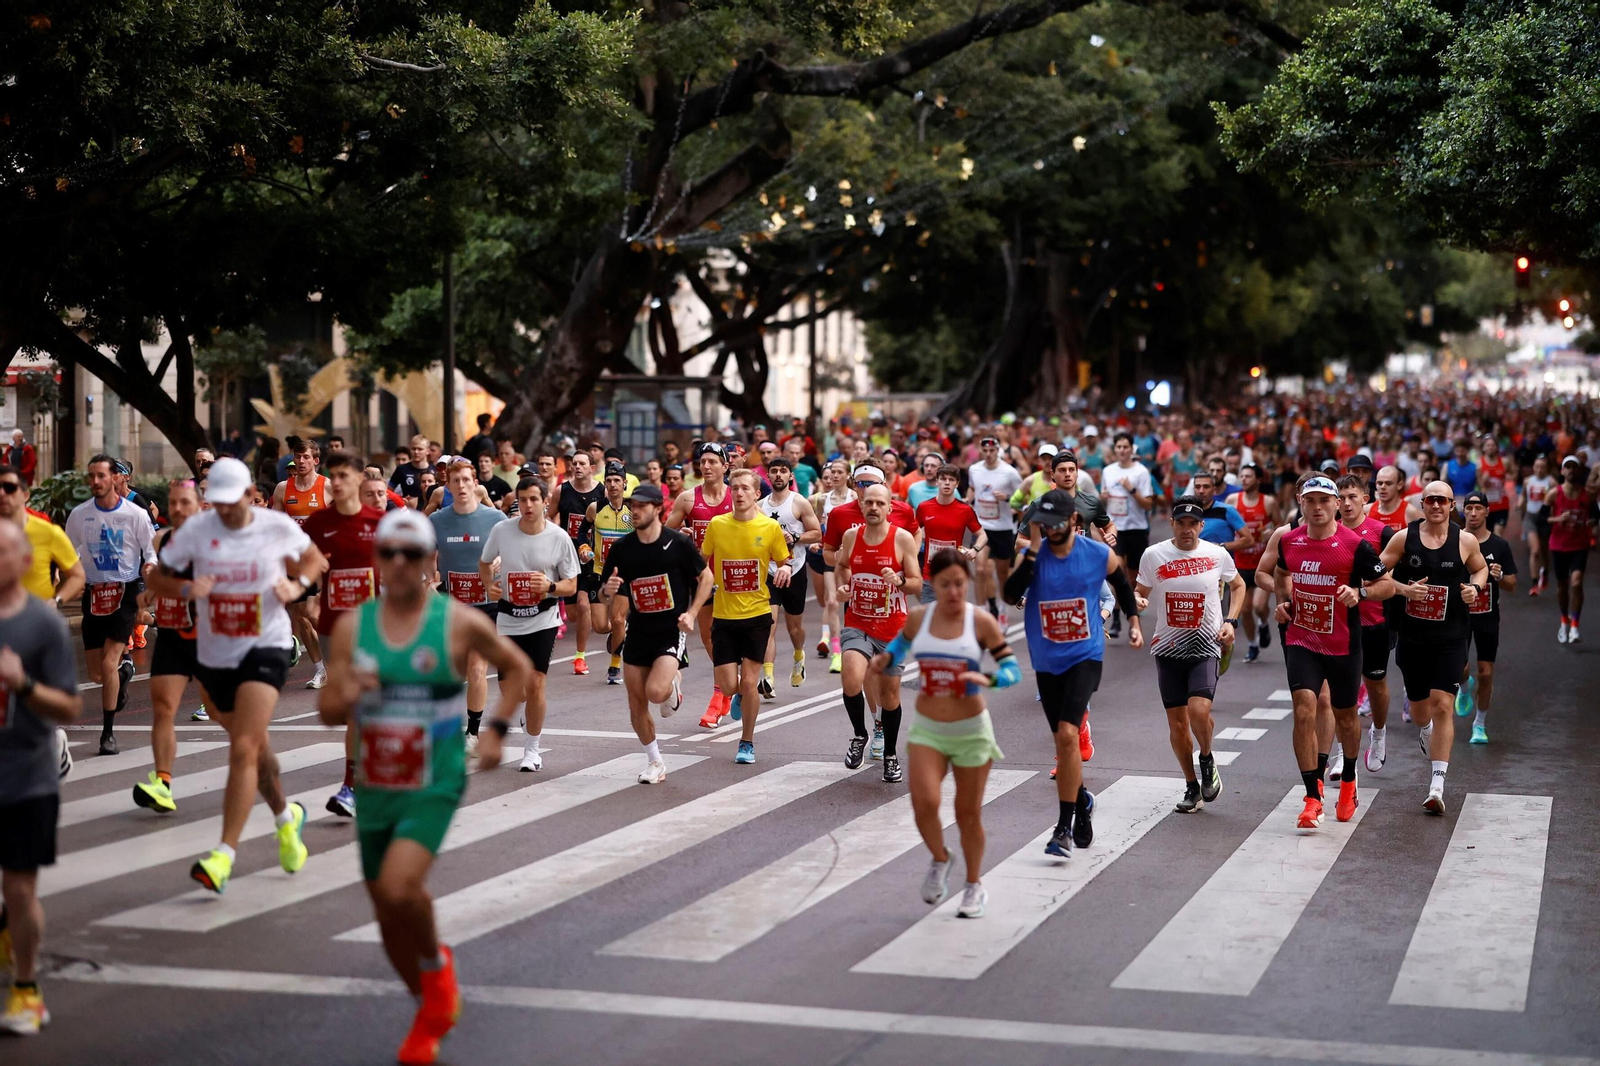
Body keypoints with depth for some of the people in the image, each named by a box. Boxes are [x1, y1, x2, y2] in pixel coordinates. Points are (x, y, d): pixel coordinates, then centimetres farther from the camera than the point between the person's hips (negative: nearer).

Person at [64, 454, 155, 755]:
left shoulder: (135, 515, -6)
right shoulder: (79, 514, 2)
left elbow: (151, 550, 3)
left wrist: (149, 567, -18)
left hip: (126, 593, -3)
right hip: (94, 594, 4)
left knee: (108, 663, -16)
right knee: (96, 672, 6)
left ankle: (108, 732, -5)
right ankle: (124, 671, 43)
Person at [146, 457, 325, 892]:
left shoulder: (278, 526, -7)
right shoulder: (196, 530, -5)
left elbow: (314, 559, 11)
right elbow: (156, 578, 1)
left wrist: (297, 585, -10)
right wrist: (186, 588, -20)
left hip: (266, 648, -3)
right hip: (214, 654, 3)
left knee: (243, 749, -18)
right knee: (253, 746, 19)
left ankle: (224, 855, -20)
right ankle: (286, 816, 46)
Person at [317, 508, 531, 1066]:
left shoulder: (459, 623, -7)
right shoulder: (351, 627, 0)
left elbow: (517, 667, 8)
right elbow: (327, 713, 2)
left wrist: (496, 729, -3)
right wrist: (346, 695, -20)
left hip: (434, 785, -4)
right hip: (375, 787, 4)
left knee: (400, 888, -25)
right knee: (387, 914, 10)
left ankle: (436, 964, 7)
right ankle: (433, 1011, 34)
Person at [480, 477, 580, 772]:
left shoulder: (559, 537, -10)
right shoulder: (501, 530, -7)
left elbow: (571, 585, -3)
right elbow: (484, 564, 11)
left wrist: (550, 586, -23)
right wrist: (490, 585, -9)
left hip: (542, 618, -2)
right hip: (508, 618, 2)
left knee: (534, 683, -11)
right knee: (509, 695, 1)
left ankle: (533, 749, 6)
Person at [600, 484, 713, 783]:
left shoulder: (679, 543, -10)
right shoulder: (621, 548, -1)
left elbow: (706, 578, 2)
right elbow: (606, 596, 6)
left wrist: (692, 614, -10)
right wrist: (608, 590, -18)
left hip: (672, 632, -4)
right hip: (638, 632, 4)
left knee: (656, 692, -24)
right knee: (636, 706, 5)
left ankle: (675, 683, 13)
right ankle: (655, 763, 26)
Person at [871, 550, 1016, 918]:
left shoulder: (981, 622, -10)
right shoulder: (917, 618, -2)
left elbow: (1013, 670, -10)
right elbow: (902, 644, 18)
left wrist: (987, 679, -30)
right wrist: (886, 659, -4)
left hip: (971, 731, -2)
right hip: (926, 729, 2)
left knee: (968, 813, 7)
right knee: (924, 802, -15)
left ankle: (975, 886, 29)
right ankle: (939, 860, 17)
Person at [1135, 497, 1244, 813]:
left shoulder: (1218, 555, -2)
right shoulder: (1154, 555, -2)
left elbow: (1238, 585, 16)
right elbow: (1140, 593, 11)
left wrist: (1231, 621, 3)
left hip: (1206, 647, -2)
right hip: (1168, 647, 2)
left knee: (1199, 711, -21)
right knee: (1177, 722, 4)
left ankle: (1207, 758, 10)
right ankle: (1192, 787, 22)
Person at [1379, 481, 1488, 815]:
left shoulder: (1466, 541, -2)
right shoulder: (1404, 538, -3)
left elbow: (1481, 568, 16)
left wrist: (1475, 586, -5)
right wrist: (1403, 589, -16)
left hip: (1450, 638, -2)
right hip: (1412, 635, 2)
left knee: (1442, 705, -14)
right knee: (1419, 710, 14)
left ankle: (1437, 787, -12)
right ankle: (1427, 730, 55)